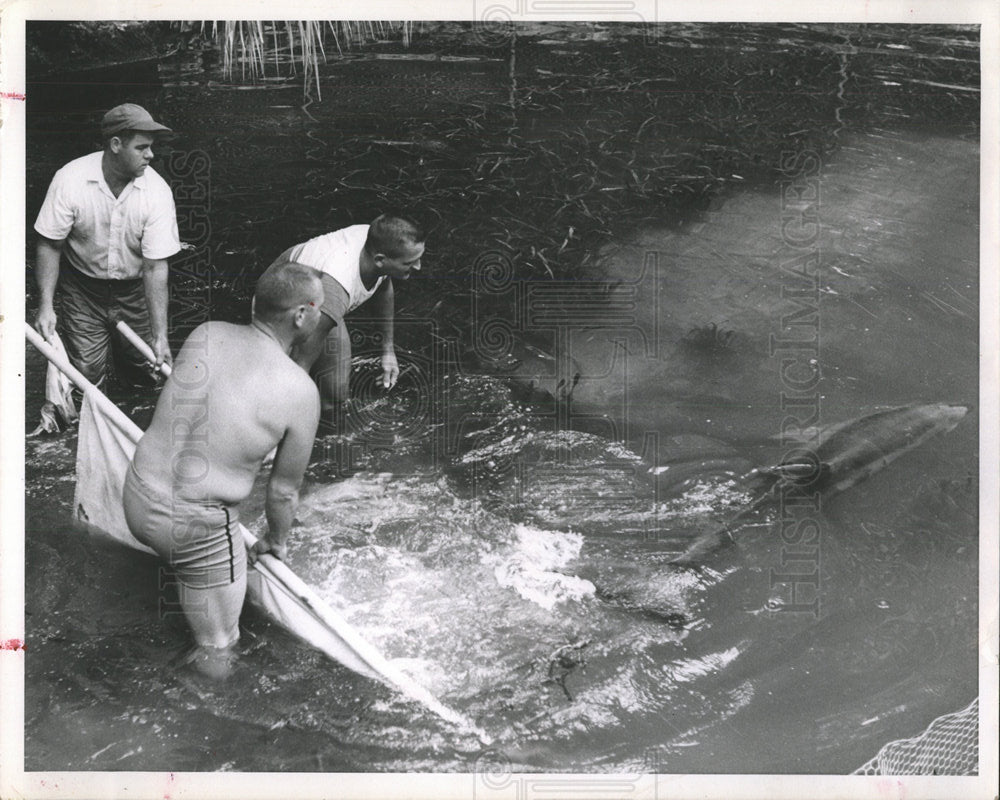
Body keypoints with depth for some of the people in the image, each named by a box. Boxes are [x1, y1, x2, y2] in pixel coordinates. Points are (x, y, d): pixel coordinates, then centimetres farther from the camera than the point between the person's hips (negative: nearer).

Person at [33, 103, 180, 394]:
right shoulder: (70, 180, -20)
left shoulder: (157, 191, -19)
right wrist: (46, 306, -17)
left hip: (133, 290, 1)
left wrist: (160, 335, -22)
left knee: (142, 368, 2)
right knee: (85, 372, -6)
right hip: (82, 287, -1)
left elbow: (155, 267, -19)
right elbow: (50, 245, -10)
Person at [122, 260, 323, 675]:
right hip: (196, 526, -6)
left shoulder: (206, 334, -4)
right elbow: (284, 489, -4)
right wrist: (276, 540, 17)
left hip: (137, 497, 6)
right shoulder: (300, 393, -17)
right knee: (217, 647, 16)